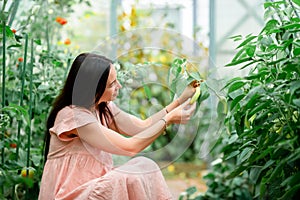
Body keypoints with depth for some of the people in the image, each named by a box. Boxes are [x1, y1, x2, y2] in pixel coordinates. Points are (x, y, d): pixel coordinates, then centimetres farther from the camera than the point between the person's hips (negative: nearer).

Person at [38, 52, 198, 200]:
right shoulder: (72, 116, -22)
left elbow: (142, 127, 5)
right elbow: (130, 147, -23)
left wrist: (181, 99, 1)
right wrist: (170, 119, -16)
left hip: (93, 184, 8)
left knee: (144, 165, -12)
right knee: (135, 176, -23)